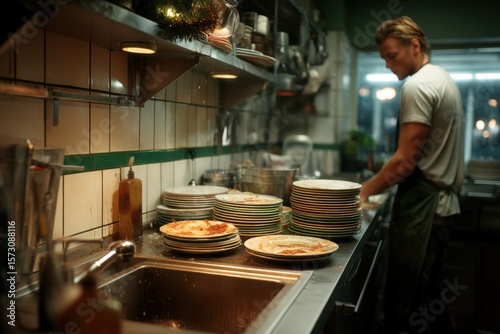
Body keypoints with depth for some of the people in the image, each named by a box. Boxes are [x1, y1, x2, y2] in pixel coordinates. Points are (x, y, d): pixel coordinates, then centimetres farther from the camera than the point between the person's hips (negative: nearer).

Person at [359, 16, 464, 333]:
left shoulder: (418, 85, -13)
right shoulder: (444, 79, 18)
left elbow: (406, 161, -19)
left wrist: (364, 190, -10)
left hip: (422, 205, -10)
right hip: (444, 202, 10)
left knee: (405, 303, -4)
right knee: (431, 293, 20)